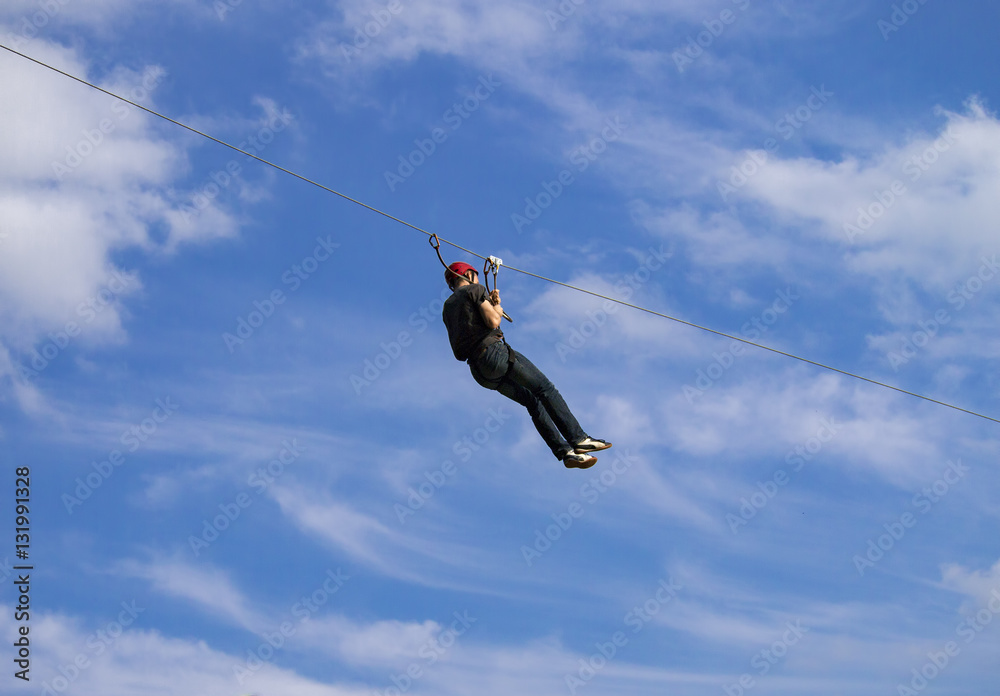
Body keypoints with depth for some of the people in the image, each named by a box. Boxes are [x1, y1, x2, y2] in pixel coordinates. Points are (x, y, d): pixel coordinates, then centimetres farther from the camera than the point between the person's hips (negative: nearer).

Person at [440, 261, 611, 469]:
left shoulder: (447, 309, 24)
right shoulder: (475, 290, 2)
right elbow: (493, 322, -11)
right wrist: (497, 310, 11)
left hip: (479, 371, 8)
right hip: (495, 352, -8)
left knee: (532, 401, 12)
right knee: (545, 388, -2)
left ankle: (566, 452, 3)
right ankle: (578, 439, -9)